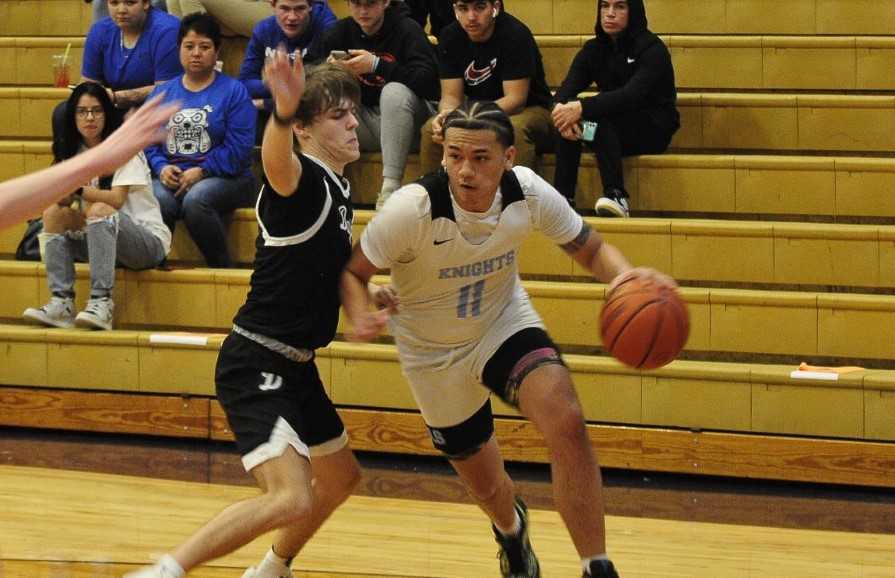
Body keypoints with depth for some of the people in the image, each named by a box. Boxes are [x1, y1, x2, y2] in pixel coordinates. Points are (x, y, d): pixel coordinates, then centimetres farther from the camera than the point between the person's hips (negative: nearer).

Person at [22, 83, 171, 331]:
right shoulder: (75, 152, 10)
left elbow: (117, 199, -21)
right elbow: (64, 200, -3)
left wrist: (77, 189, -32)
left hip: (148, 240, -6)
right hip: (103, 238, 6)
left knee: (99, 210, -33)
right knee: (54, 214, -12)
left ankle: (102, 302, -41)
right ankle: (61, 303, -22)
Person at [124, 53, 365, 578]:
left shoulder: (340, 189, 11)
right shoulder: (303, 180, -18)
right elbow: (277, 163, -45)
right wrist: (283, 114, -68)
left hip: (295, 365, 10)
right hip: (256, 365, -10)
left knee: (341, 478, 25)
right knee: (291, 498, -24)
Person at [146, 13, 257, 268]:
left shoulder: (233, 91, 4)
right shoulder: (162, 93, 18)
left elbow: (238, 147, -6)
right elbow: (148, 141, 12)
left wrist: (201, 171, -14)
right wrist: (161, 168, -8)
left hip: (224, 178, -3)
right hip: (171, 178, 3)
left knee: (195, 200, -36)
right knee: (157, 202, -33)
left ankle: (222, 268, -18)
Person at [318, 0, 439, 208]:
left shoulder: (407, 29, -10)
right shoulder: (340, 32, 4)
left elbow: (427, 80, -23)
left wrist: (377, 65, -30)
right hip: (367, 120, 4)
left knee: (394, 91, -35)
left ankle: (391, 186, -37)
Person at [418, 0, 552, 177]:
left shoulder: (515, 35, -20)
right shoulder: (450, 37, -6)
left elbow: (516, 99, -23)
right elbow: (451, 95, -7)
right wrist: (446, 115, -32)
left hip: (529, 110, -5)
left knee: (514, 130, -37)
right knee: (431, 129, -18)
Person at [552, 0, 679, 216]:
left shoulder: (651, 48, -12)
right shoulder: (593, 49, 6)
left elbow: (632, 95, -28)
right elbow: (567, 89, -9)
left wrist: (582, 108, -40)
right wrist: (561, 108, -34)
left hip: (653, 130, -5)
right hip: (610, 131, 5)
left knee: (602, 119, -33)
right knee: (568, 119, -24)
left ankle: (617, 196, -40)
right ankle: (563, 196, -28)